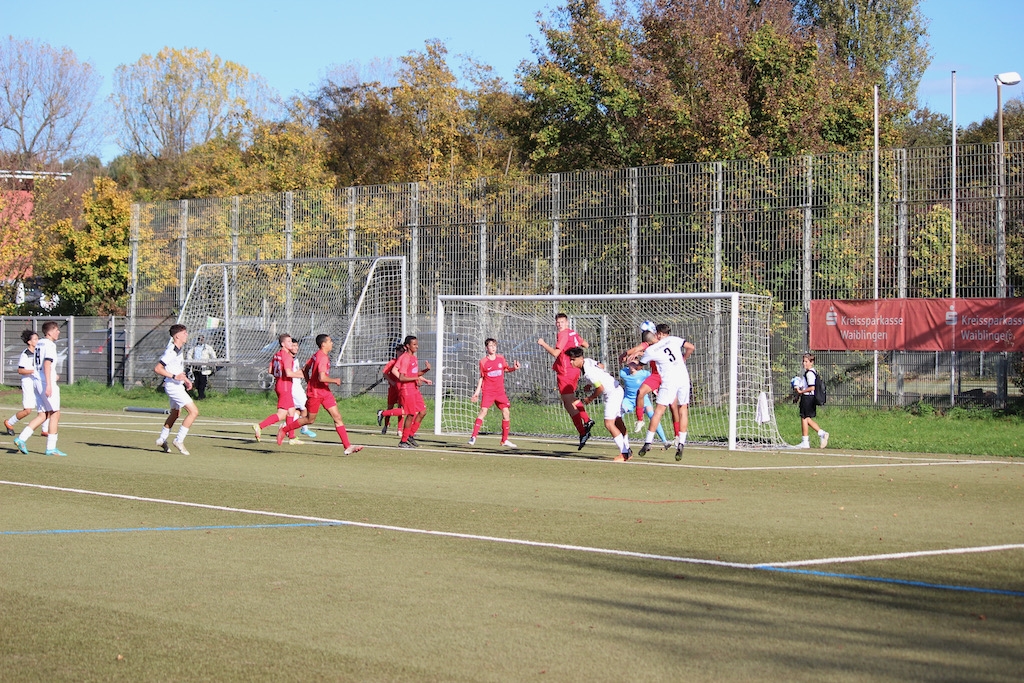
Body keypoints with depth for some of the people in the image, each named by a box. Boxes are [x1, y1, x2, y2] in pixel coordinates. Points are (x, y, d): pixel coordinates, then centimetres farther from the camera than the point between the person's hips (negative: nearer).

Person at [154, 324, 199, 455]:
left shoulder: (180, 349, 9)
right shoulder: (171, 352, -21)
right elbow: (157, 369, -22)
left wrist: (185, 379, 16)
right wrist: (174, 376, -27)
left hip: (178, 385, 10)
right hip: (172, 385, -10)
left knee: (175, 413, 25)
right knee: (194, 412, -15)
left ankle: (162, 439, 40)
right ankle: (179, 440, -9)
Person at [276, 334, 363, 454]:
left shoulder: (317, 355, 10)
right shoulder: (323, 358, -20)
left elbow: (305, 369, 19)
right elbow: (322, 377, -30)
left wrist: (309, 383, 23)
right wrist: (334, 380, -14)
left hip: (325, 392, 9)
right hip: (315, 393, -9)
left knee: (337, 417, -1)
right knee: (310, 419, 7)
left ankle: (347, 446, -6)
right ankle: (284, 430, 27)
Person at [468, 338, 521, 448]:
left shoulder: (501, 359, 7)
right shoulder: (483, 361, 0)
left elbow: (507, 369, 23)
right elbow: (481, 377, 7)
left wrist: (514, 368, 2)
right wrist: (477, 391, 3)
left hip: (500, 391, 3)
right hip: (488, 391, -3)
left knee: (506, 412, -2)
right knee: (483, 411, -18)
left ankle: (504, 440, 9)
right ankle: (474, 436, -17)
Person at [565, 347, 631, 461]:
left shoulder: (588, 371, -25)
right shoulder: (588, 361, 3)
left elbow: (600, 388, -25)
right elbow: (601, 366, 21)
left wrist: (590, 399, -9)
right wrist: (591, 384, 21)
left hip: (613, 393, -11)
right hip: (617, 390, 11)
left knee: (609, 424, -14)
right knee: (618, 422, 16)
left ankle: (624, 453, -14)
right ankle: (627, 451, 23)